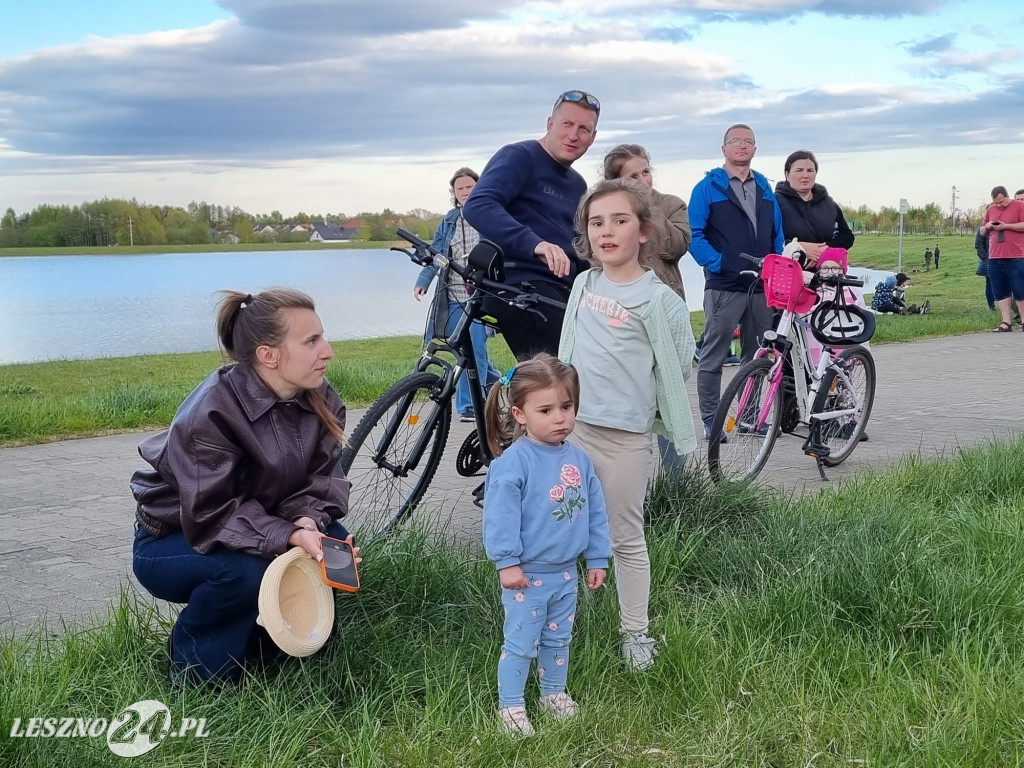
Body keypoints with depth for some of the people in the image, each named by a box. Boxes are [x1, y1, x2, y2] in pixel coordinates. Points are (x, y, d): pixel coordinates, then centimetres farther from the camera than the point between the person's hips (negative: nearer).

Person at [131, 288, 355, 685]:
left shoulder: (320, 400, -10)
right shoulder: (211, 414, -30)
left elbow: (322, 481, -10)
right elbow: (209, 519, -31)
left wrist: (307, 521, -32)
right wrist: (290, 536, -42)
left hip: (255, 529, 6)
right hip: (173, 544, -6)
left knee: (336, 542, -17)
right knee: (247, 569, -35)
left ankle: (258, 630, 6)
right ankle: (195, 664, -7)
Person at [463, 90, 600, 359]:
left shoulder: (577, 184, 23)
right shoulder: (519, 157, -3)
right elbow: (478, 206, -21)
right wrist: (534, 244, -34)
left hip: (562, 290, 8)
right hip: (517, 283, -8)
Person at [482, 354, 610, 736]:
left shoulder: (579, 459, 0)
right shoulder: (513, 462, -20)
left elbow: (595, 510, 7)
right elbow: (500, 515, -19)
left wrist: (597, 558, 8)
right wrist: (507, 562, -19)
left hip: (566, 573, 6)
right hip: (527, 575, -6)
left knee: (559, 639, 22)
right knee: (520, 644, 5)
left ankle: (554, 691, 40)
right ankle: (510, 705, 20)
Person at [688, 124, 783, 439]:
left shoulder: (765, 189, 15)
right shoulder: (708, 187, -1)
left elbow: (777, 235, 18)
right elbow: (694, 234, -7)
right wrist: (717, 263, -15)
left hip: (762, 286, 5)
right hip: (724, 286, -5)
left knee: (757, 355, 11)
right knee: (714, 356, -3)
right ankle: (710, 420, 4)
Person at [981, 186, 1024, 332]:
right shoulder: (991, 210, 15)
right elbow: (982, 232, 23)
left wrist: (1006, 226, -16)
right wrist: (987, 226, 1)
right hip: (994, 258, 5)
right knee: (1000, 292, 3)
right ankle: (1006, 323, 6)